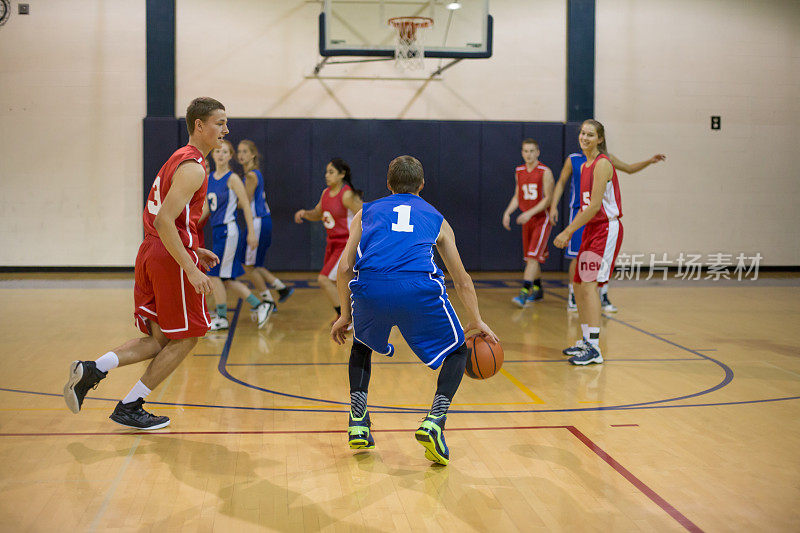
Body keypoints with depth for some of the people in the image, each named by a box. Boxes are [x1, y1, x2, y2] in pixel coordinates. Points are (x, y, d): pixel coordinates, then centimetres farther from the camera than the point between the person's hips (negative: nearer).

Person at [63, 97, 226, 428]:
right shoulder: (193, 167, -13)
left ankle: (92, 370, -1)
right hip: (171, 258, -9)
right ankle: (129, 408, 8)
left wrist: (192, 251, 22)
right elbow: (164, 220, -23)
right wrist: (191, 269, -24)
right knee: (185, 338, 4)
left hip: (150, 253, 9)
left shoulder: (179, 159, 18)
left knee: (159, 339, 13)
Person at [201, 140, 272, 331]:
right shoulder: (209, 179, 11)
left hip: (229, 231, -8)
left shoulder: (232, 178, -9)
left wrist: (251, 233, -13)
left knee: (215, 275, -5)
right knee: (227, 279, 8)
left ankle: (222, 318, 7)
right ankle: (260, 305, 18)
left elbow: (246, 205, -10)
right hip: (217, 231, 8)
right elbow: (206, 208, 17)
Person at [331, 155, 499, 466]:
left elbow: (344, 268, 21)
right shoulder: (436, 218, 30)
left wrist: (346, 315, 32)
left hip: (370, 288, 2)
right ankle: (434, 422, -1)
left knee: (362, 345, 33)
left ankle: (358, 424, 23)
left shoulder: (367, 212, 30)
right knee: (457, 352, 21)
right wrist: (476, 321, 44)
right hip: (419, 289, -1)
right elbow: (461, 279, 34)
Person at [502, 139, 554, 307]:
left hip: (542, 219, -7)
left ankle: (524, 293, -21)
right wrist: (508, 212, 1)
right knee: (530, 258, 13)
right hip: (527, 220, 7)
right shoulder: (519, 172, 8)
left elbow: (548, 199, -16)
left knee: (533, 256, -15)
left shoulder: (545, 172, -11)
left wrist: (530, 213, -25)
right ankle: (537, 290, 27)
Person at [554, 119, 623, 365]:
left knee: (589, 284, -18)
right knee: (579, 285, 13)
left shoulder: (602, 164, -14)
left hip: (607, 229, -10)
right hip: (591, 229, 10)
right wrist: (569, 231, 14)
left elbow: (595, 206, -20)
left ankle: (594, 349, -20)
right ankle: (586, 341, 24)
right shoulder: (585, 166, 14)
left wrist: (568, 231, -19)